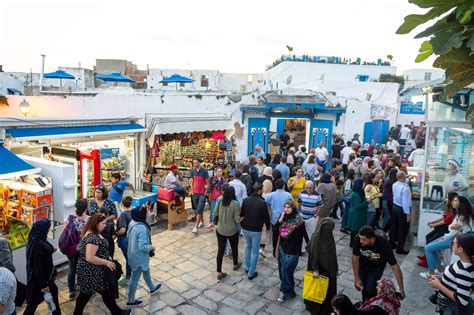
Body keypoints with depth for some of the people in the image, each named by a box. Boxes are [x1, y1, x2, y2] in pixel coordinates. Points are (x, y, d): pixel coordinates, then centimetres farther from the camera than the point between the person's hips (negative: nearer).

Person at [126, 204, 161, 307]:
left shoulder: (132, 222, -7)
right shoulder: (142, 228, -34)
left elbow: (128, 235, 9)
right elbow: (142, 247, -32)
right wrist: (151, 247, -14)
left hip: (133, 253, 9)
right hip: (139, 256, -9)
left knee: (146, 270, 30)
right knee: (135, 278, 12)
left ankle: (152, 288, 52)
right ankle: (131, 300, 32)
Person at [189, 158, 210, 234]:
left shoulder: (204, 171, -9)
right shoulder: (193, 171, 4)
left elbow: (207, 183, -6)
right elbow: (191, 181, 11)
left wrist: (205, 192, -8)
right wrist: (192, 191, 5)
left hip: (202, 194, -5)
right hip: (195, 193, 5)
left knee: (199, 210, -9)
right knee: (198, 209, 16)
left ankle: (196, 227, -11)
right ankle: (201, 221, 33)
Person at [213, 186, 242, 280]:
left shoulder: (220, 201, -8)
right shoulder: (235, 204, -21)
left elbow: (215, 214, 0)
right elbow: (237, 220, -19)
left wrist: (215, 223, 17)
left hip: (220, 230, 3)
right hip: (232, 231, -3)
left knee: (220, 250, 10)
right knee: (234, 248, 22)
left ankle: (219, 273, 15)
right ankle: (235, 264, 46)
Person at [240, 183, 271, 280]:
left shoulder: (245, 200, -4)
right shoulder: (262, 203, -19)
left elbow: (241, 214, 4)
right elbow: (266, 217, -10)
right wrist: (268, 227, 8)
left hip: (245, 229, 5)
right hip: (256, 231, -5)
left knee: (248, 246, 26)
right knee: (255, 251, 8)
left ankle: (247, 268, 33)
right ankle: (251, 273, 14)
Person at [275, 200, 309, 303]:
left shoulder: (298, 220, -16)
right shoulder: (282, 216, -3)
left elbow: (304, 233, -7)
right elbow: (275, 228, -1)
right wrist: (280, 220, -17)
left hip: (293, 249, -5)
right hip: (283, 247, 5)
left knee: (286, 269, -6)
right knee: (282, 269, 13)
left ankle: (284, 291, 9)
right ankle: (288, 287, 32)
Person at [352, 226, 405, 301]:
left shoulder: (383, 244, -37)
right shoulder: (358, 239, -33)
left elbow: (395, 266, -30)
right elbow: (355, 257, -18)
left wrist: (401, 289, -28)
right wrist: (356, 278, -15)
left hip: (377, 266, -2)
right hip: (363, 263, 2)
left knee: (370, 288, -14)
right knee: (362, 285, -2)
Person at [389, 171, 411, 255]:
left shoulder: (394, 185, -2)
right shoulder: (405, 188, -26)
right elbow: (405, 202, -26)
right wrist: (408, 214, -22)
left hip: (394, 207, 8)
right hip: (402, 209, -8)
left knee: (394, 226, 20)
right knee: (403, 229, 4)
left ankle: (392, 243, 34)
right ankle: (400, 248, 12)